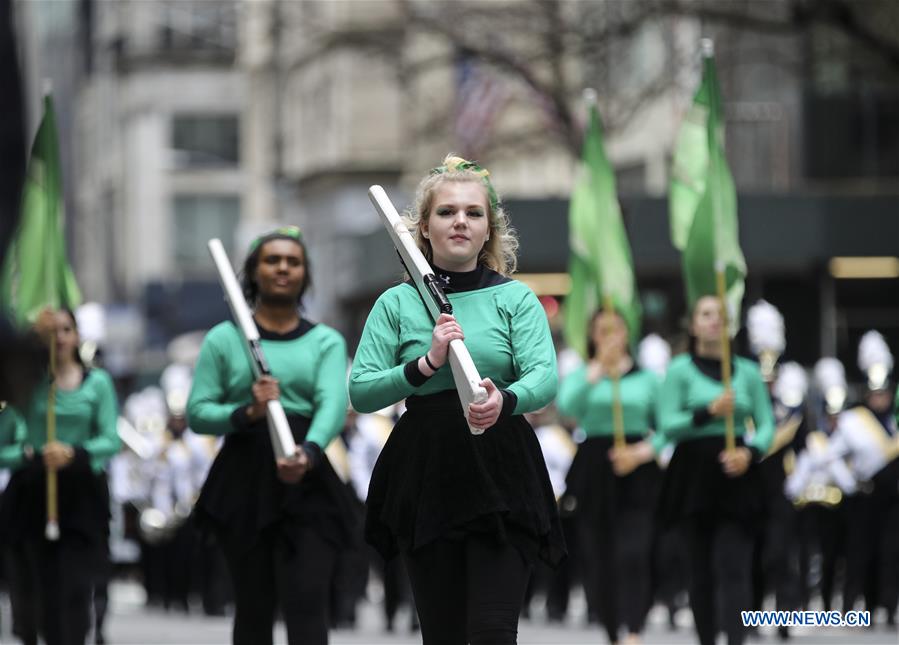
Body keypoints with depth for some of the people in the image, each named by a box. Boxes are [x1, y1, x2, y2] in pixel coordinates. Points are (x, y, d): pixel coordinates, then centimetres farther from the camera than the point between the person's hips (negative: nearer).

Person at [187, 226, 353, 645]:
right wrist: (248, 413, -19)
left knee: (306, 600, -12)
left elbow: (333, 405, -9)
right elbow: (198, 413, 1)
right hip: (244, 482, 0)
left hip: (307, 484, 0)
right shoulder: (224, 339, 7)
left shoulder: (326, 341, 8)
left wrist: (308, 452, -30)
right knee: (254, 607, 4)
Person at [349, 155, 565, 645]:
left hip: (501, 476, -1)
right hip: (424, 475, 1)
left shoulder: (515, 299, 5)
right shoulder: (397, 304, 6)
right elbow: (360, 392, -3)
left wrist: (506, 401, -33)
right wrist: (426, 365, -19)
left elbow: (545, 377, -10)